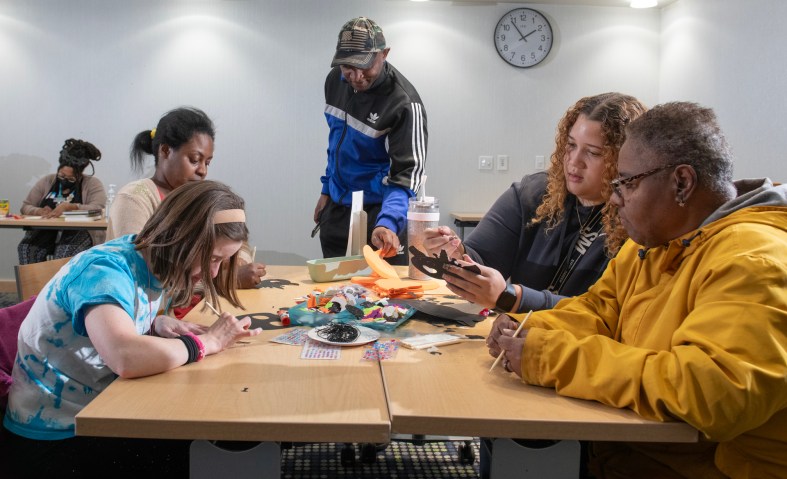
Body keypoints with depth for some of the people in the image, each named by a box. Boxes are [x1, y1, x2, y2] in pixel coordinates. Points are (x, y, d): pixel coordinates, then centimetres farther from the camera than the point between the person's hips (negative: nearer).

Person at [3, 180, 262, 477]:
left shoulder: (152, 263, -3)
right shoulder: (104, 269, -26)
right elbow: (127, 357, -44)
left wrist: (157, 324, -7)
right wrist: (207, 341, -28)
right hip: (54, 437, -7)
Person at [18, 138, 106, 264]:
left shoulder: (93, 184, 4)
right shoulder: (46, 182, 16)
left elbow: (98, 209, -13)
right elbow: (25, 207, 16)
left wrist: (68, 207, -21)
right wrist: (40, 211, -8)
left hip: (79, 231, -4)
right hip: (45, 231, 4)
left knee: (65, 253, -36)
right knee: (26, 249, -28)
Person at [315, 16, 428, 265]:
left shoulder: (403, 102, -24)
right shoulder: (335, 81, -2)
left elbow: (405, 174, -27)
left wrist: (388, 221, -42)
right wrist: (327, 190, 14)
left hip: (379, 210, -6)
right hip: (336, 207, 7)